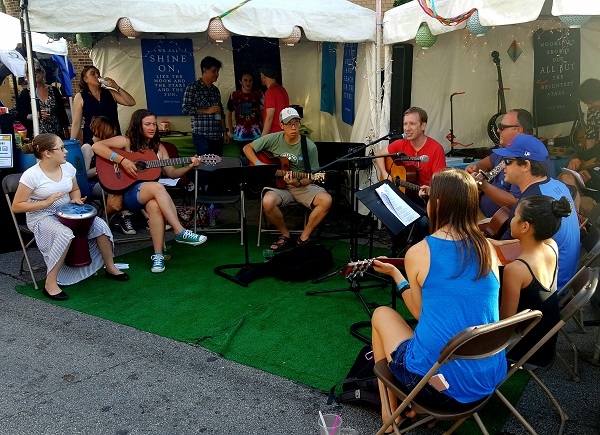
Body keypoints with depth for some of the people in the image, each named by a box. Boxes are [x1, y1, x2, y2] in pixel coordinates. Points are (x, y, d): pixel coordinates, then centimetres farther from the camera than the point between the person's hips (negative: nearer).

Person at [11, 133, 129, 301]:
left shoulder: (68, 167, 0)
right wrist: (47, 202, -22)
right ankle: (50, 284, -23)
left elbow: (75, 190, 19)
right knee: (65, 234, -36)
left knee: (100, 225, -15)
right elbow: (16, 206, -13)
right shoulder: (31, 175, -17)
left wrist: (76, 199, -5)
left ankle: (110, 268, 4)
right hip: (42, 217, -6)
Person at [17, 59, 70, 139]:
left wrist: (66, 133, 9)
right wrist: (36, 115, -18)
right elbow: (21, 117, -1)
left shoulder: (54, 90, 10)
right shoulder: (25, 94, 3)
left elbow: (62, 113, 13)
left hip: (58, 135, 2)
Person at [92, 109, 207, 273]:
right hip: (127, 193, -3)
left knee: (154, 205, -36)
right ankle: (181, 232, -35)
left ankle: (158, 255, -35)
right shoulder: (127, 141, 3)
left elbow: (171, 173, 15)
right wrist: (122, 160, -18)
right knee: (157, 187, -35)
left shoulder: (158, 147, 17)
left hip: (149, 195, 3)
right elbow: (96, 146, -9)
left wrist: (189, 167, -4)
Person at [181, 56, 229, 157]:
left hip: (217, 136, 6)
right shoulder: (193, 88, -3)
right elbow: (185, 109, -11)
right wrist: (207, 110, -13)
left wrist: (224, 133, 18)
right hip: (202, 135, -6)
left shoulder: (216, 90, 18)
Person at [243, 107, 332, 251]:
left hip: (302, 186, 0)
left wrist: (298, 183, -23)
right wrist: (259, 164, -9)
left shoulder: (309, 147, -5)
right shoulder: (273, 139, -1)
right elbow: (247, 148, 7)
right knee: (267, 201, -34)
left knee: (326, 200, -27)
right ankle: (285, 234, -5)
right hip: (278, 184, 0)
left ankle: (304, 237, -8)